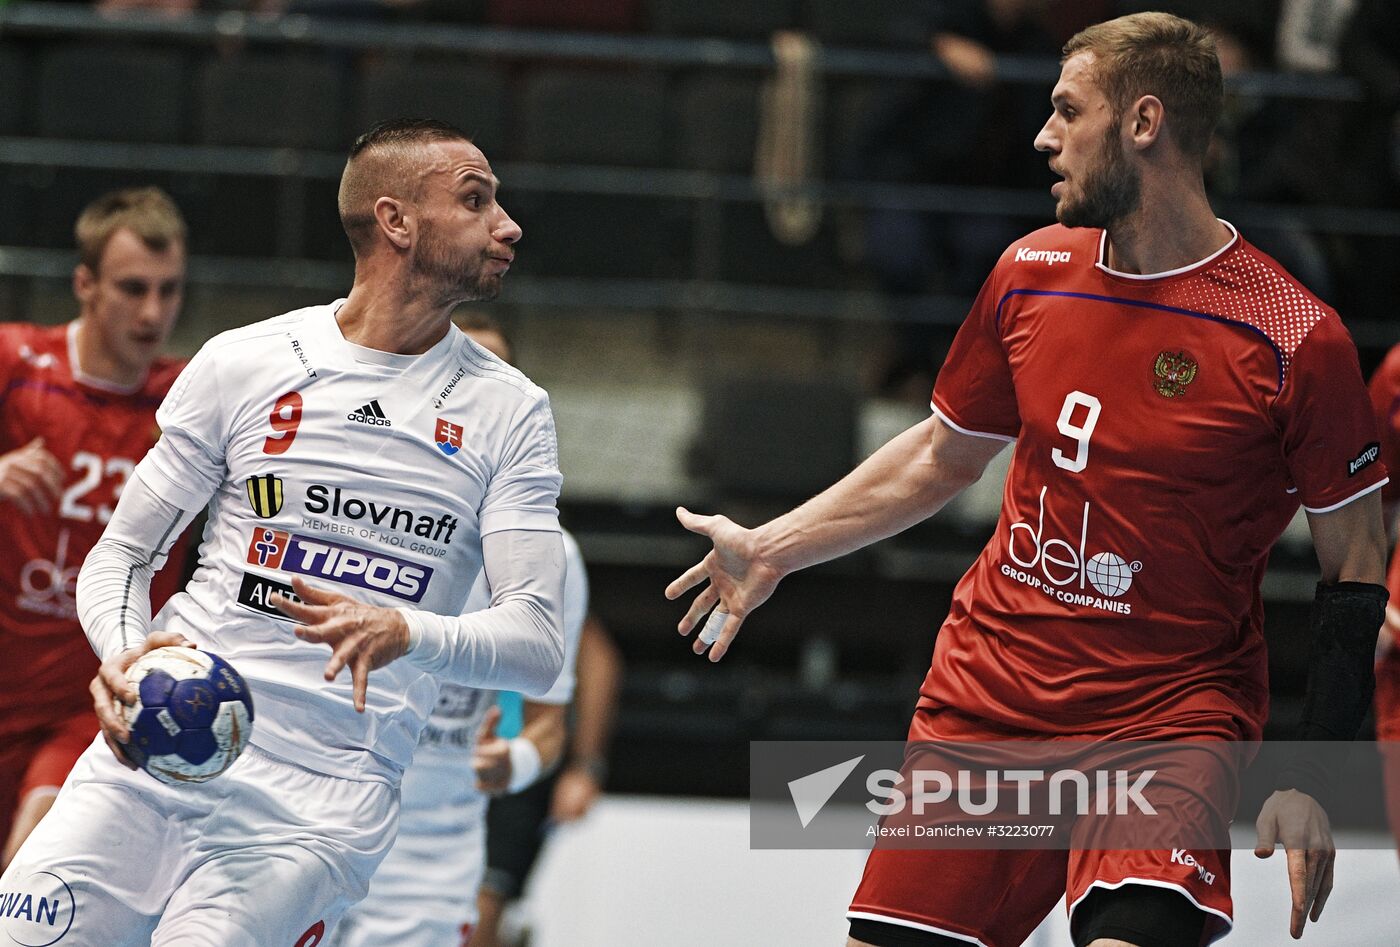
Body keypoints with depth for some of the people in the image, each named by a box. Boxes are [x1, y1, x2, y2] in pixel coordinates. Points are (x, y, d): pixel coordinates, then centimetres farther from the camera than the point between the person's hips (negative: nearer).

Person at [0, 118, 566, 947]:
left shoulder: (510, 413, 7)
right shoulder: (242, 365, 7)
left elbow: (540, 644, -2)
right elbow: (120, 554, 11)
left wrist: (404, 634, -22)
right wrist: (125, 655, -11)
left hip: (320, 808, -1)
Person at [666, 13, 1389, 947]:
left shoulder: (1295, 336, -12)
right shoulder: (1031, 273, 5)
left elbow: (1356, 562, -6)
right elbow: (945, 454, 21)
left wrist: (1313, 775, -11)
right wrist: (771, 550, 21)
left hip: (1173, 711, -5)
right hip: (988, 692, 5)